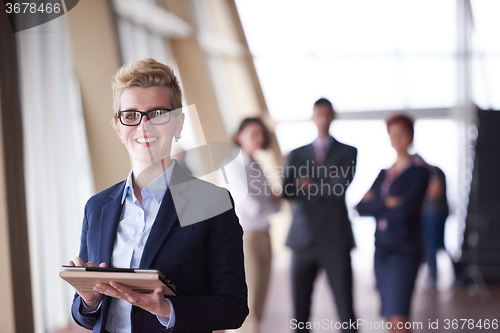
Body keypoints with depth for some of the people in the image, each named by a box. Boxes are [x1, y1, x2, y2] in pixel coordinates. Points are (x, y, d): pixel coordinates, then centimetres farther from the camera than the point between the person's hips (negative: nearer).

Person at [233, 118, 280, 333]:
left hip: (263, 236, 8)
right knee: (248, 307, -8)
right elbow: (252, 206, -20)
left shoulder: (255, 165, 15)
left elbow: (270, 203, 15)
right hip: (244, 237, -8)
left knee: (258, 307, 9)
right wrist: (274, 203, -4)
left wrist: (274, 200, -5)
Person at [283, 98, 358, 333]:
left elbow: (342, 188, -8)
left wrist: (309, 185, -6)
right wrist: (326, 186, -10)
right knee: (300, 309, 5)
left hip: (335, 238, -2)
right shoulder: (297, 154, 15)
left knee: (345, 310, -5)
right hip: (303, 238, 3)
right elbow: (288, 191, 1)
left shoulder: (347, 152, 8)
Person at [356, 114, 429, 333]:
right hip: (382, 249, 7)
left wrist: (376, 205, -4)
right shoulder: (384, 173, 15)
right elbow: (362, 207, 5)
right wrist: (386, 204, -10)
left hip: (404, 250, -6)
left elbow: (406, 209, -16)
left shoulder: (418, 171, -3)